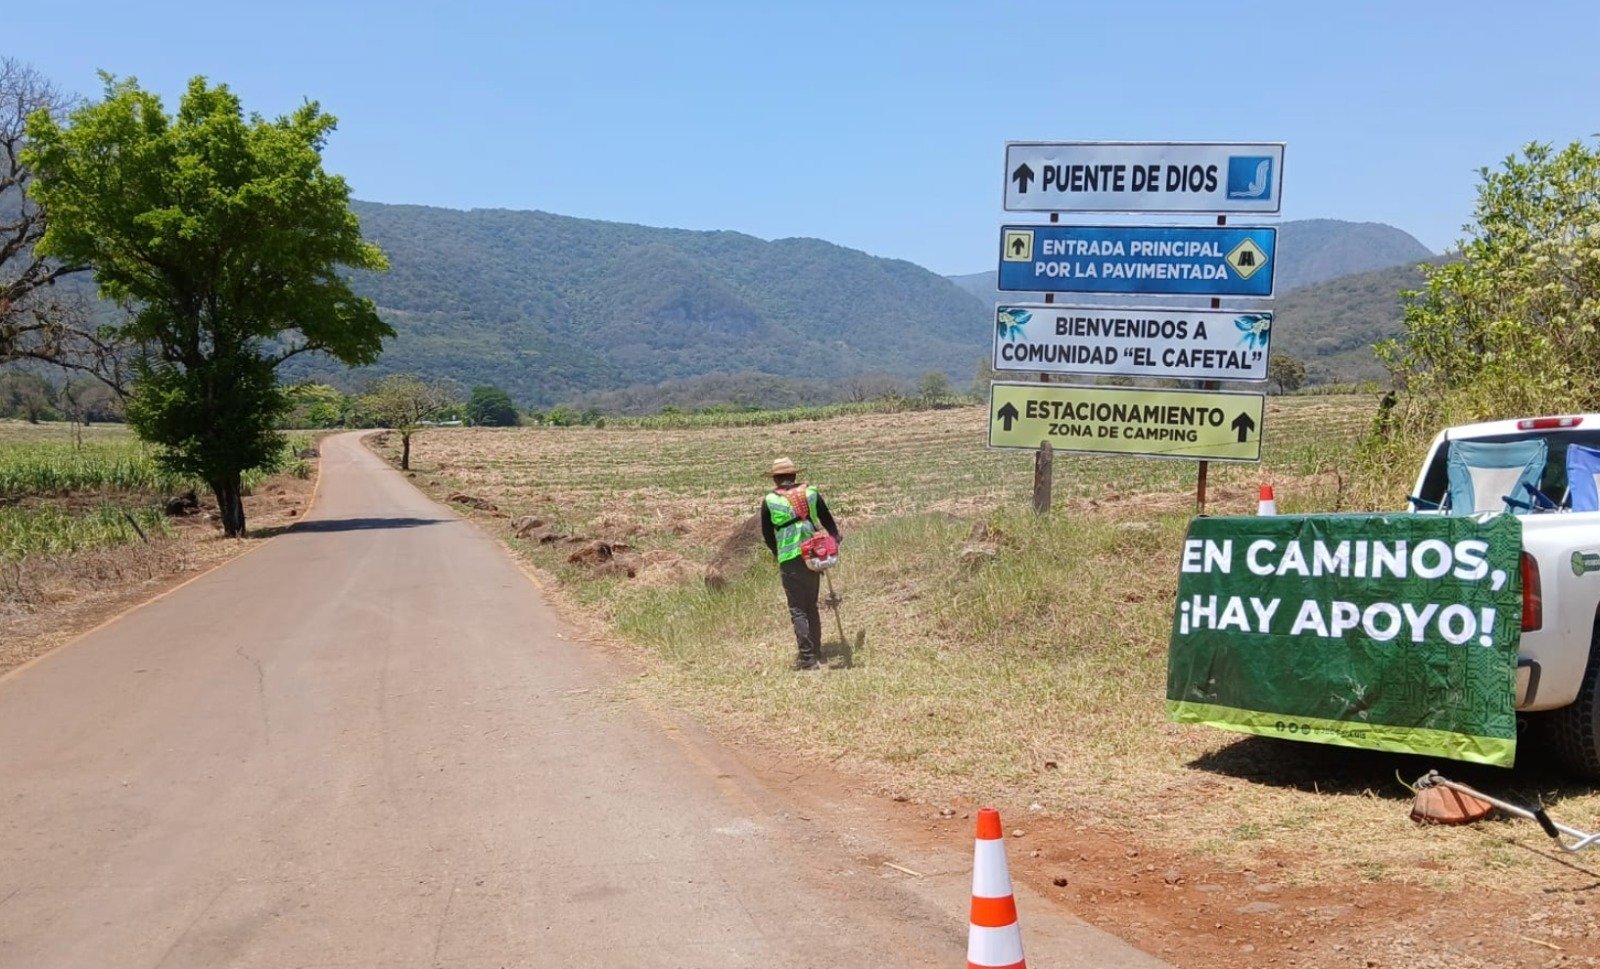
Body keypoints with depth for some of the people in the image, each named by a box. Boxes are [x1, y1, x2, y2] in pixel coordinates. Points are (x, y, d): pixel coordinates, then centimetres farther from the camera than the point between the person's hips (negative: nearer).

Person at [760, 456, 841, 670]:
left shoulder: (769, 501, 0)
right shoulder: (811, 493, 7)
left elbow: (767, 534, 8)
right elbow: (828, 521, 11)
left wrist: (777, 553, 24)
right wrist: (836, 540, 24)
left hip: (790, 559, -4)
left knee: (798, 609, 0)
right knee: (811, 606, 18)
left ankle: (807, 657, -6)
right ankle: (816, 652, 23)